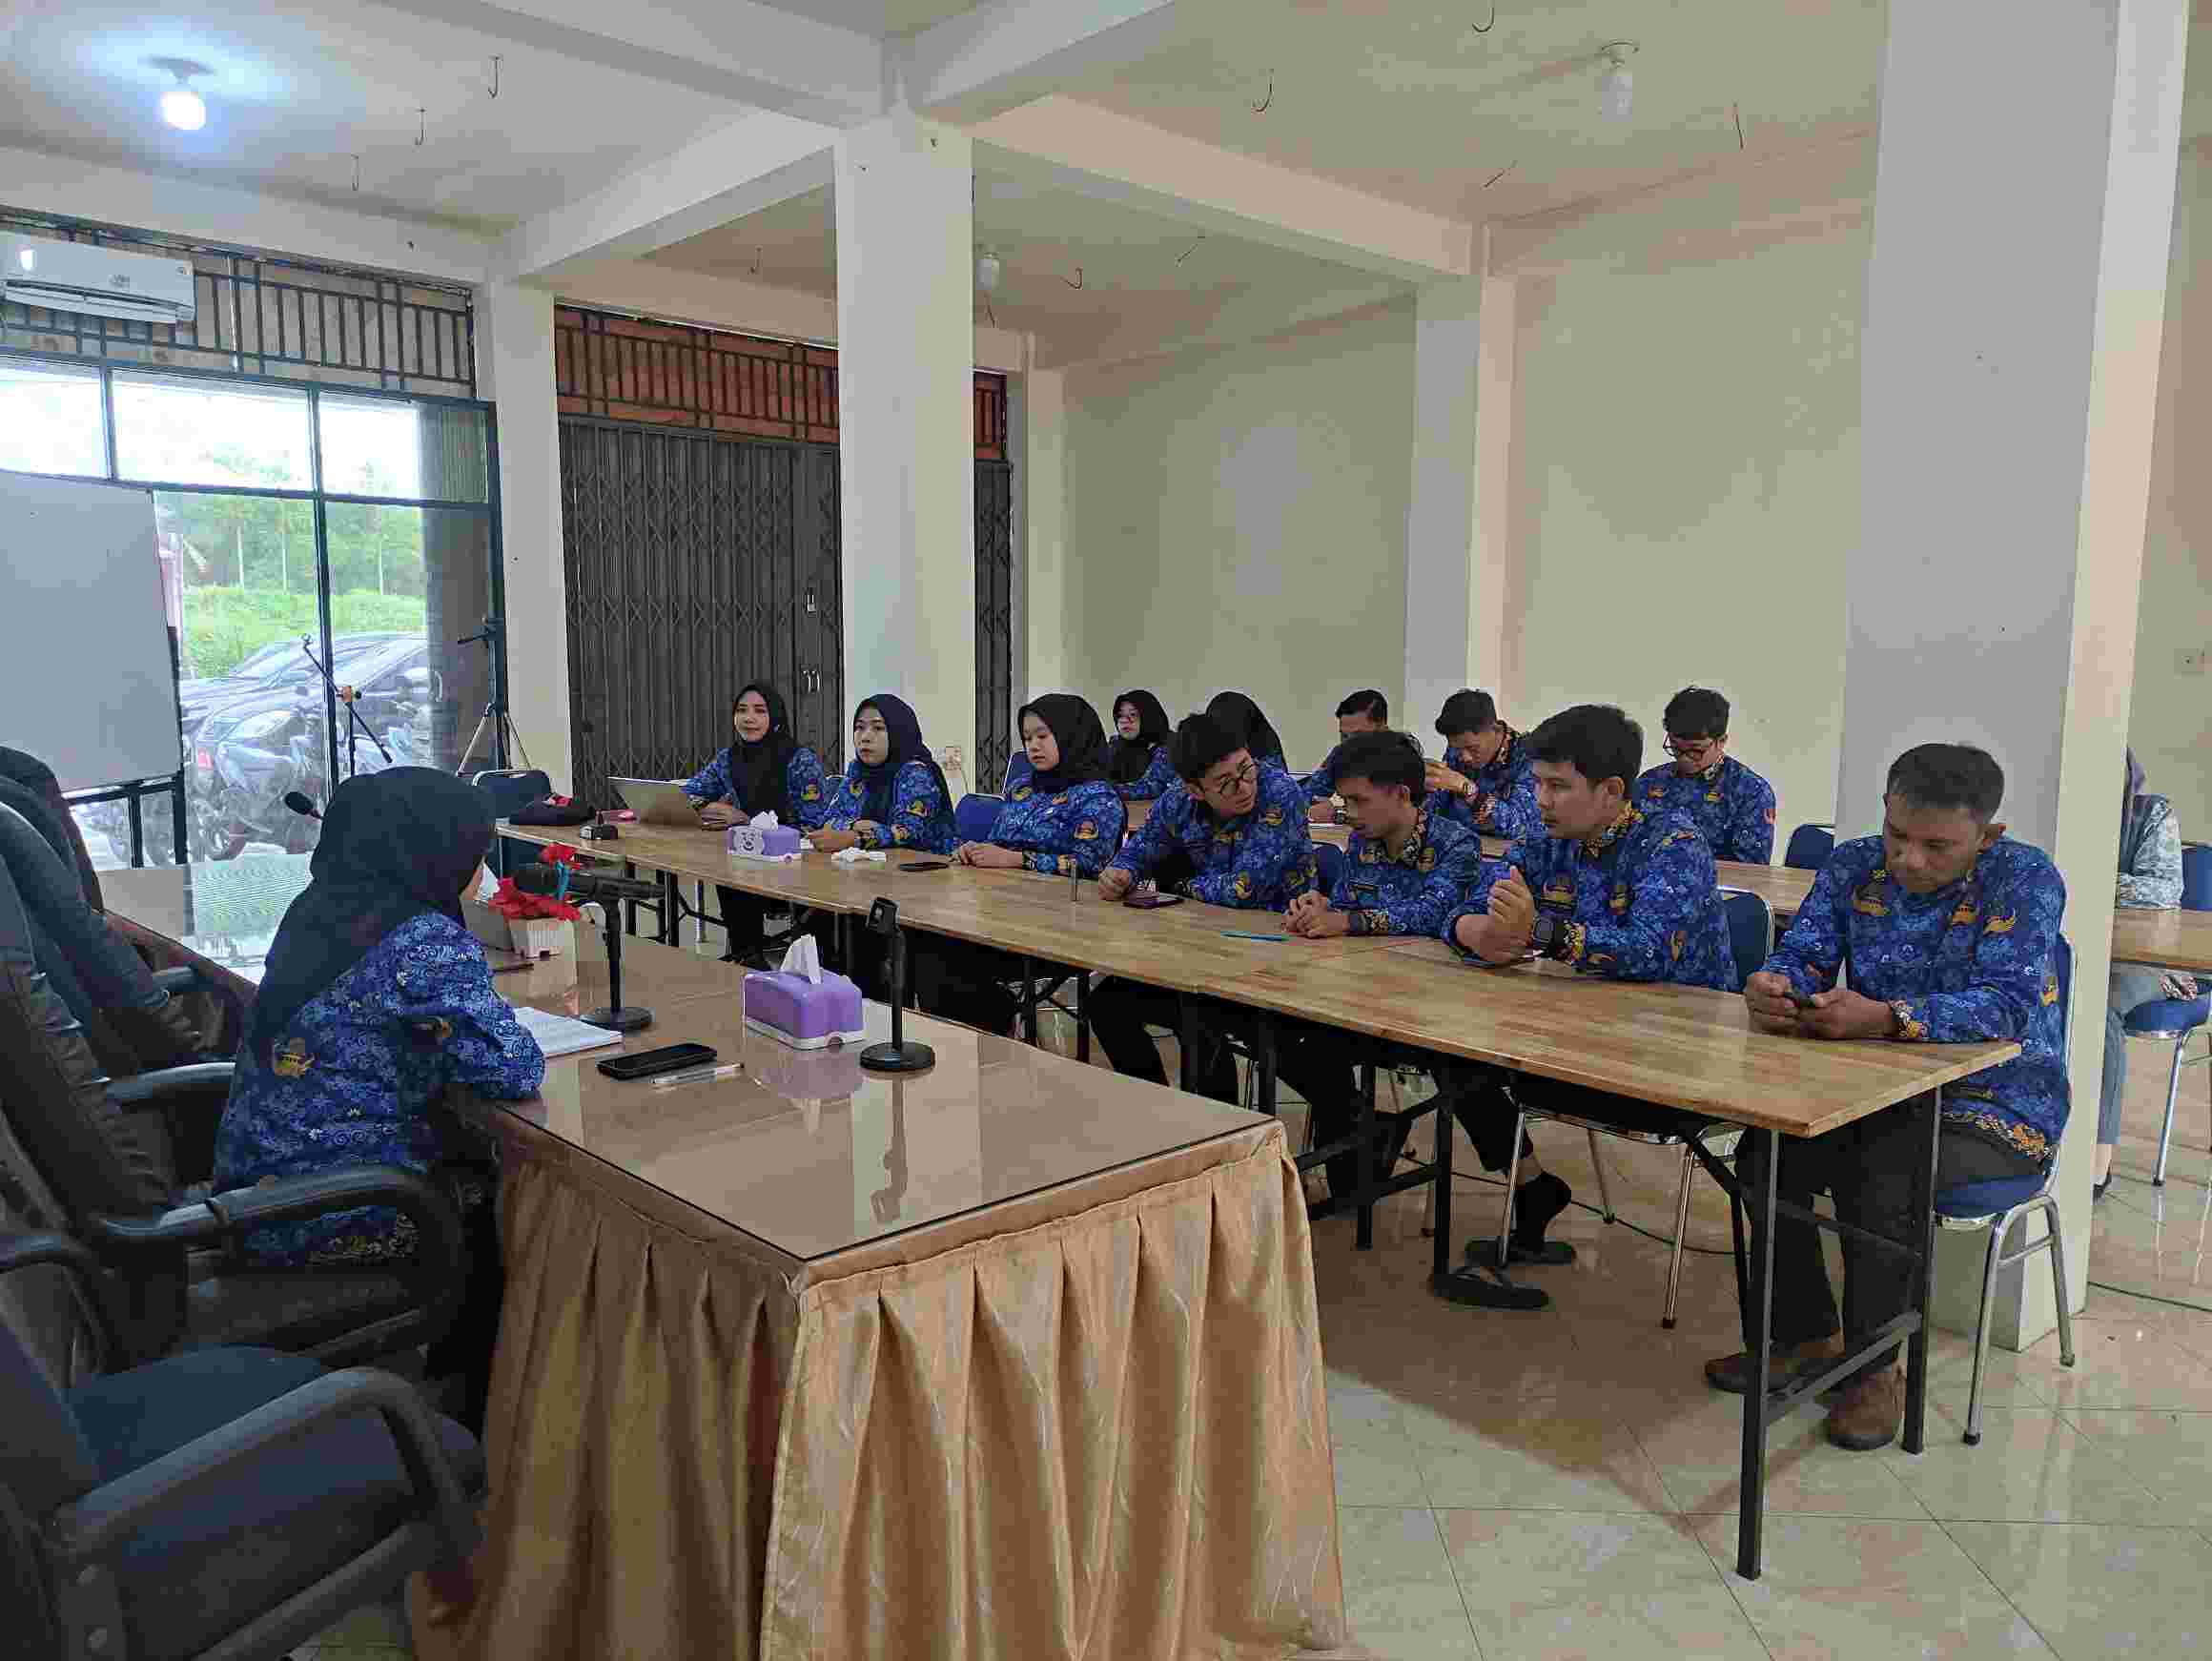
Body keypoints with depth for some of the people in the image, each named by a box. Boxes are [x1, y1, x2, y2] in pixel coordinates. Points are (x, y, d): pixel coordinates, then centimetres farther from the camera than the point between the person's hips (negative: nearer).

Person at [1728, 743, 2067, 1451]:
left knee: (1884, 1183, -30)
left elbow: (2007, 1004, -28)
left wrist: (1887, 1018, -45)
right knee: (1765, 1155, -16)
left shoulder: (2025, 878, -16)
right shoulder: (1855, 865, -1)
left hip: (1995, 1105, -5)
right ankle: (1806, 1334, 6)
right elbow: (1804, 954, -5)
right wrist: (1774, 985, -32)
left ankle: (1873, 1365, -5)